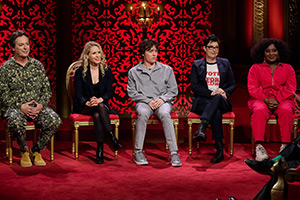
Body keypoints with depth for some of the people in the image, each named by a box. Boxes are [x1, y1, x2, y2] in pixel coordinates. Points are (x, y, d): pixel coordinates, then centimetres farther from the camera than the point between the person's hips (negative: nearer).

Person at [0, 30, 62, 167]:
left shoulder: (37, 65, 11)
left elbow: (47, 89, 10)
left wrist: (41, 105, -10)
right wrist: (20, 107, -17)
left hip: (37, 107, 3)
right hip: (14, 108, -3)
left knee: (55, 120, -25)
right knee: (16, 122, -38)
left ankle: (36, 151, -3)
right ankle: (24, 152, -8)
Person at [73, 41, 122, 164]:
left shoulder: (107, 71, 8)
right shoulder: (80, 72, 2)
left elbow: (109, 92, 1)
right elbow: (78, 93, -4)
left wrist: (100, 99, -21)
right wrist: (88, 102, -26)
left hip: (102, 104, 2)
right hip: (83, 107, -1)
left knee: (97, 115, -36)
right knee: (100, 107, -36)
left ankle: (100, 149, -37)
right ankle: (112, 138, -41)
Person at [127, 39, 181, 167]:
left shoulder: (167, 69, 14)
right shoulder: (134, 72, 12)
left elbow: (173, 90, 11)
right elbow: (132, 92, 4)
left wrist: (162, 99, -8)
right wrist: (148, 101, -9)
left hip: (163, 102, 0)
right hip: (143, 102, 0)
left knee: (164, 114, -36)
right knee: (143, 113, -37)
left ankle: (174, 153, -39)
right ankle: (138, 152, -30)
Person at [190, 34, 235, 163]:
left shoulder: (225, 63, 18)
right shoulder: (196, 65, 12)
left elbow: (232, 85, 16)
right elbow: (194, 86, 1)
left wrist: (224, 92, -8)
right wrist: (211, 93, -15)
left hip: (222, 101, 1)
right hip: (202, 101, -1)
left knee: (217, 98, -39)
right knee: (216, 112, -37)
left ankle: (201, 128, -54)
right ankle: (219, 150, -43)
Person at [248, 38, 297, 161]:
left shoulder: (288, 68, 16)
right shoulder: (255, 68, 15)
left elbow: (291, 88, 5)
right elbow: (252, 88, 3)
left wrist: (277, 100, -13)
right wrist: (266, 100, -14)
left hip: (282, 100, 1)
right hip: (260, 100, 0)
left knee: (286, 111, -35)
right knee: (259, 111, -36)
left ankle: (285, 145, -31)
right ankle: (259, 146, -41)